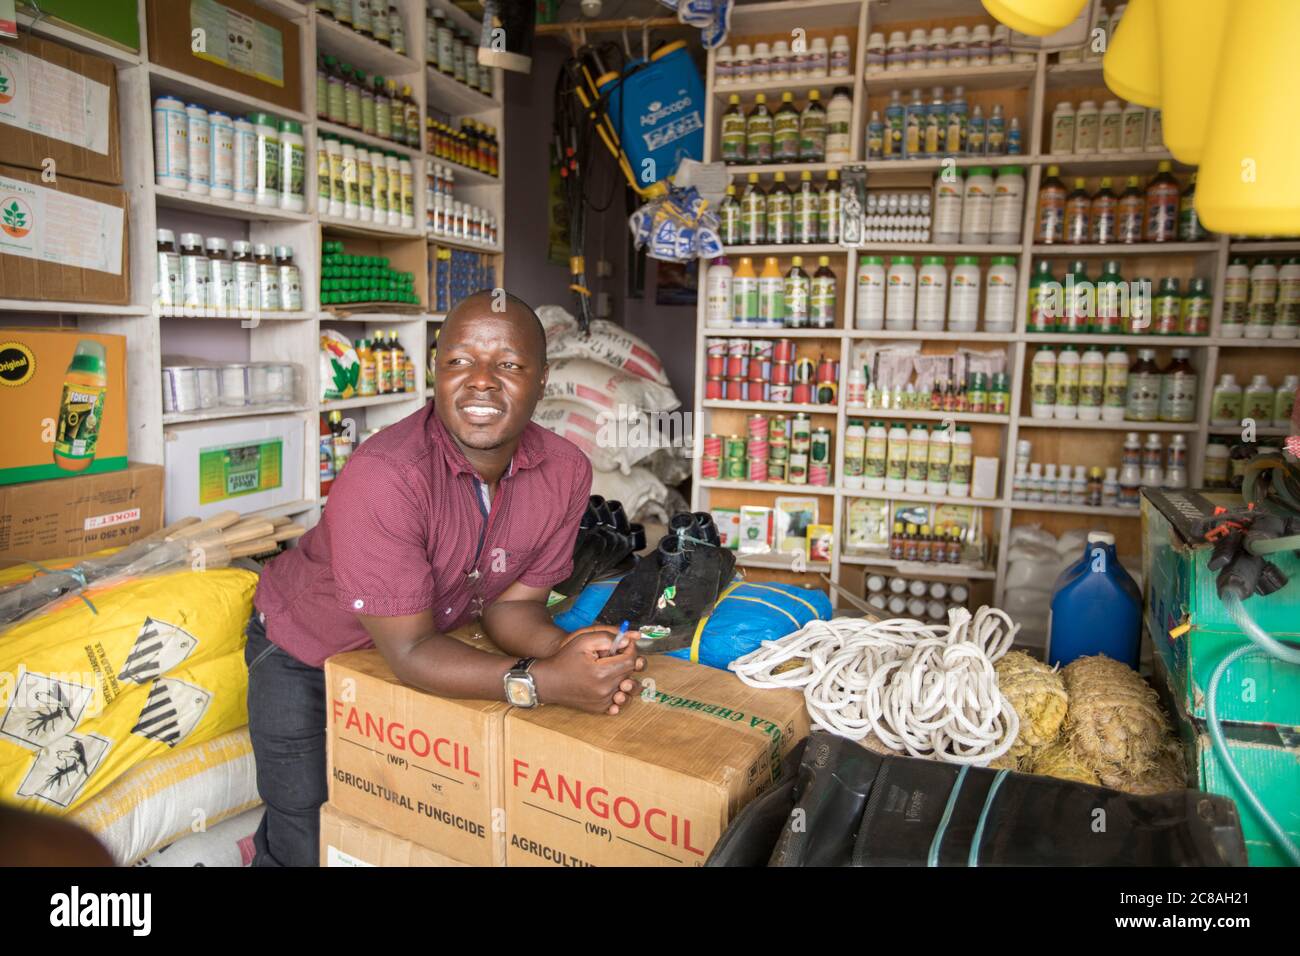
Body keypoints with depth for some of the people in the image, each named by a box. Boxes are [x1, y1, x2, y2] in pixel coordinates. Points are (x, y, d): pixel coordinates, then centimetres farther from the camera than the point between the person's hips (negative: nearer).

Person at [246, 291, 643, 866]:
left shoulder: (565, 472, -20)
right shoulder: (384, 476, -37)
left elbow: (510, 602, -11)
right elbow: (408, 650, -32)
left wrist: (565, 648, -32)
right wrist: (543, 682, -42)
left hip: (416, 655, 5)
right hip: (304, 652, -4)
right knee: (307, 845, 7)